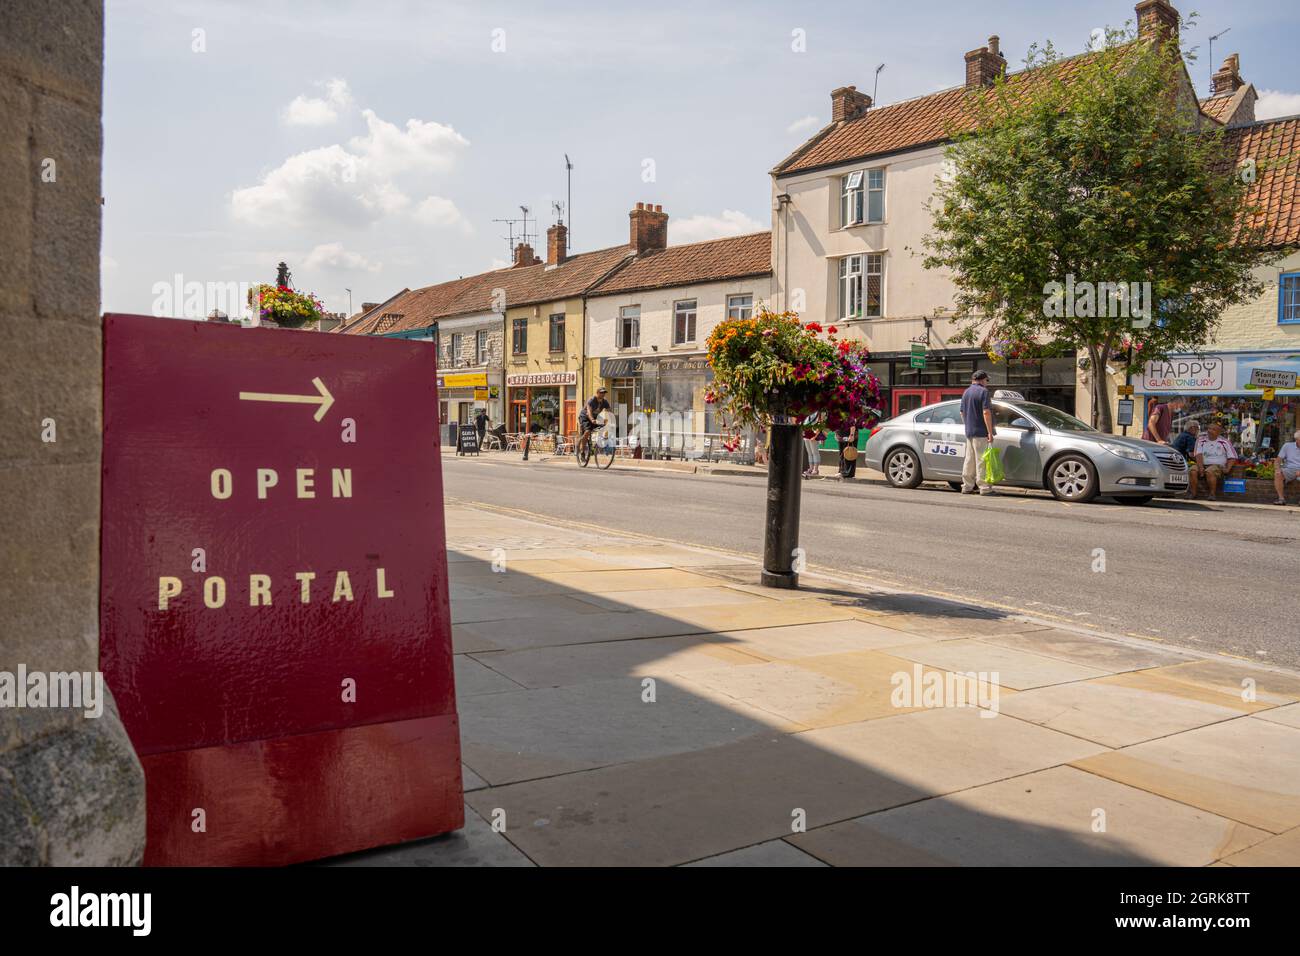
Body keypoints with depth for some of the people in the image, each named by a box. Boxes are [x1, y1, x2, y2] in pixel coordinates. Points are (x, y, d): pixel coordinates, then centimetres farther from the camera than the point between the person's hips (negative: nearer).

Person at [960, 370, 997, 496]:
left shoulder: (966, 392, 14)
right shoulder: (983, 391, -10)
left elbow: (962, 413, 19)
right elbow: (986, 412, -18)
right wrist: (990, 432, -17)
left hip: (969, 432, 8)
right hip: (981, 432, -8)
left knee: (969, 460, 11)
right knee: (982, 461, -6)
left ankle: (967, 487, 14)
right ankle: (985, 488, -5)